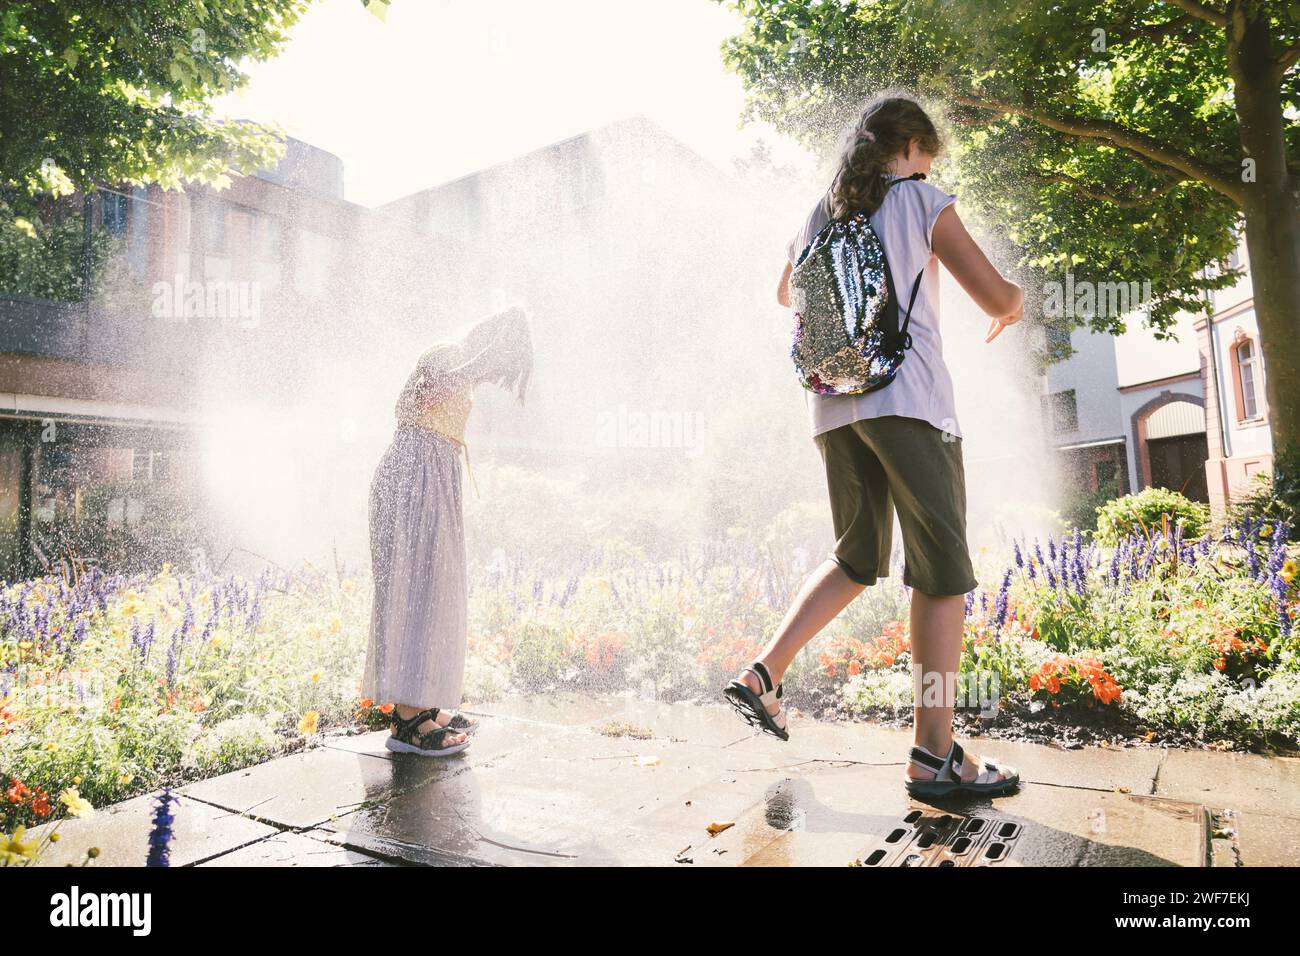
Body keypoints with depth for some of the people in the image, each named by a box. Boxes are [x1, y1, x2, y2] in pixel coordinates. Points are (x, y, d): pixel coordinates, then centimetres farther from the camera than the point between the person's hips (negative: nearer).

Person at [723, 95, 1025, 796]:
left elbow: (786, 293, 38)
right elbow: (998, 299, 2)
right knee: (941, 572, -1)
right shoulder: (923, 202, 5)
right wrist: (1014, 301, 25)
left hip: (834, 406, 6)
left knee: (857, 560, 17)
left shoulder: (817, 218, 20)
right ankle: (934, 755, 0)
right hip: (909, 400, -6)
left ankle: (763, 674, 9)